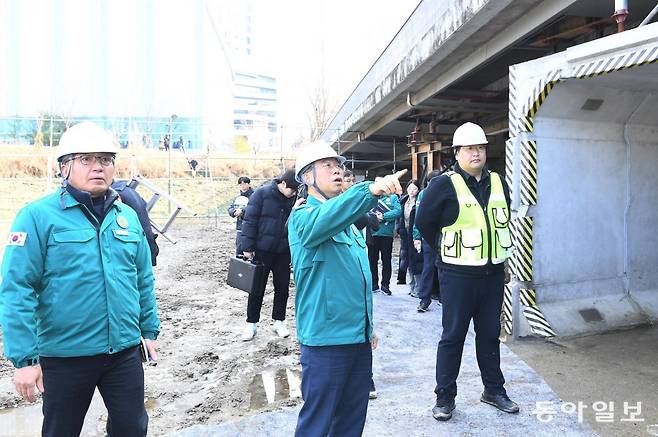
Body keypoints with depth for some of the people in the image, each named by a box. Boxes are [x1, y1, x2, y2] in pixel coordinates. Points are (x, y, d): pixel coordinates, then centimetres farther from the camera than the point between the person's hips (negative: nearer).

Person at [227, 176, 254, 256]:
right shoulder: (238, 197, 16)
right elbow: (230, 209, 12)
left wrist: (242, 211, -21)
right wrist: (235, 211, -9)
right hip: (239, 229, 7)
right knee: (239, 251, 14)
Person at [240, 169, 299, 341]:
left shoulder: (294, 199, -1)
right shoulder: (262, 194, -12)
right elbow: (250, 221, -11)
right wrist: (247, 247, -13)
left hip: (283, 252, 3)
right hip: (262, 250, -3)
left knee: (282, 287, 10)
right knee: (257, 288, 7)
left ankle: (279, 322, 26)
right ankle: (251, 324, 19)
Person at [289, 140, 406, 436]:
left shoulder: (349, 221, 14)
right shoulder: (303, 217, -11)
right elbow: (324, 219, -37)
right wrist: (370, 190, -51)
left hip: (359, 337, 8)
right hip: (326, 339, -8)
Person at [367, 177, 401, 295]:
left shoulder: (393, 197, 7)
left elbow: (398, 211, -8)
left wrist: (383, 216, -15)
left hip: (387, 233, -2)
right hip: (372, 233, 2)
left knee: (386, 260, 4)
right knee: (372, 260, 7)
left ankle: (385, 284, 13)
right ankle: (374, 284, 18)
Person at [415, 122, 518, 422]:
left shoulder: (498, 183, 8)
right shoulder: (444, 184, -9)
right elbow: (424, 222, -3)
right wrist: (447, 249, 5)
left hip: (493, 272, 5)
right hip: (458, 275, -5)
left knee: (490, 334, 16)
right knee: (453, 335, 3)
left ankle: (494, 390, 32)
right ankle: (445, 397, 17)